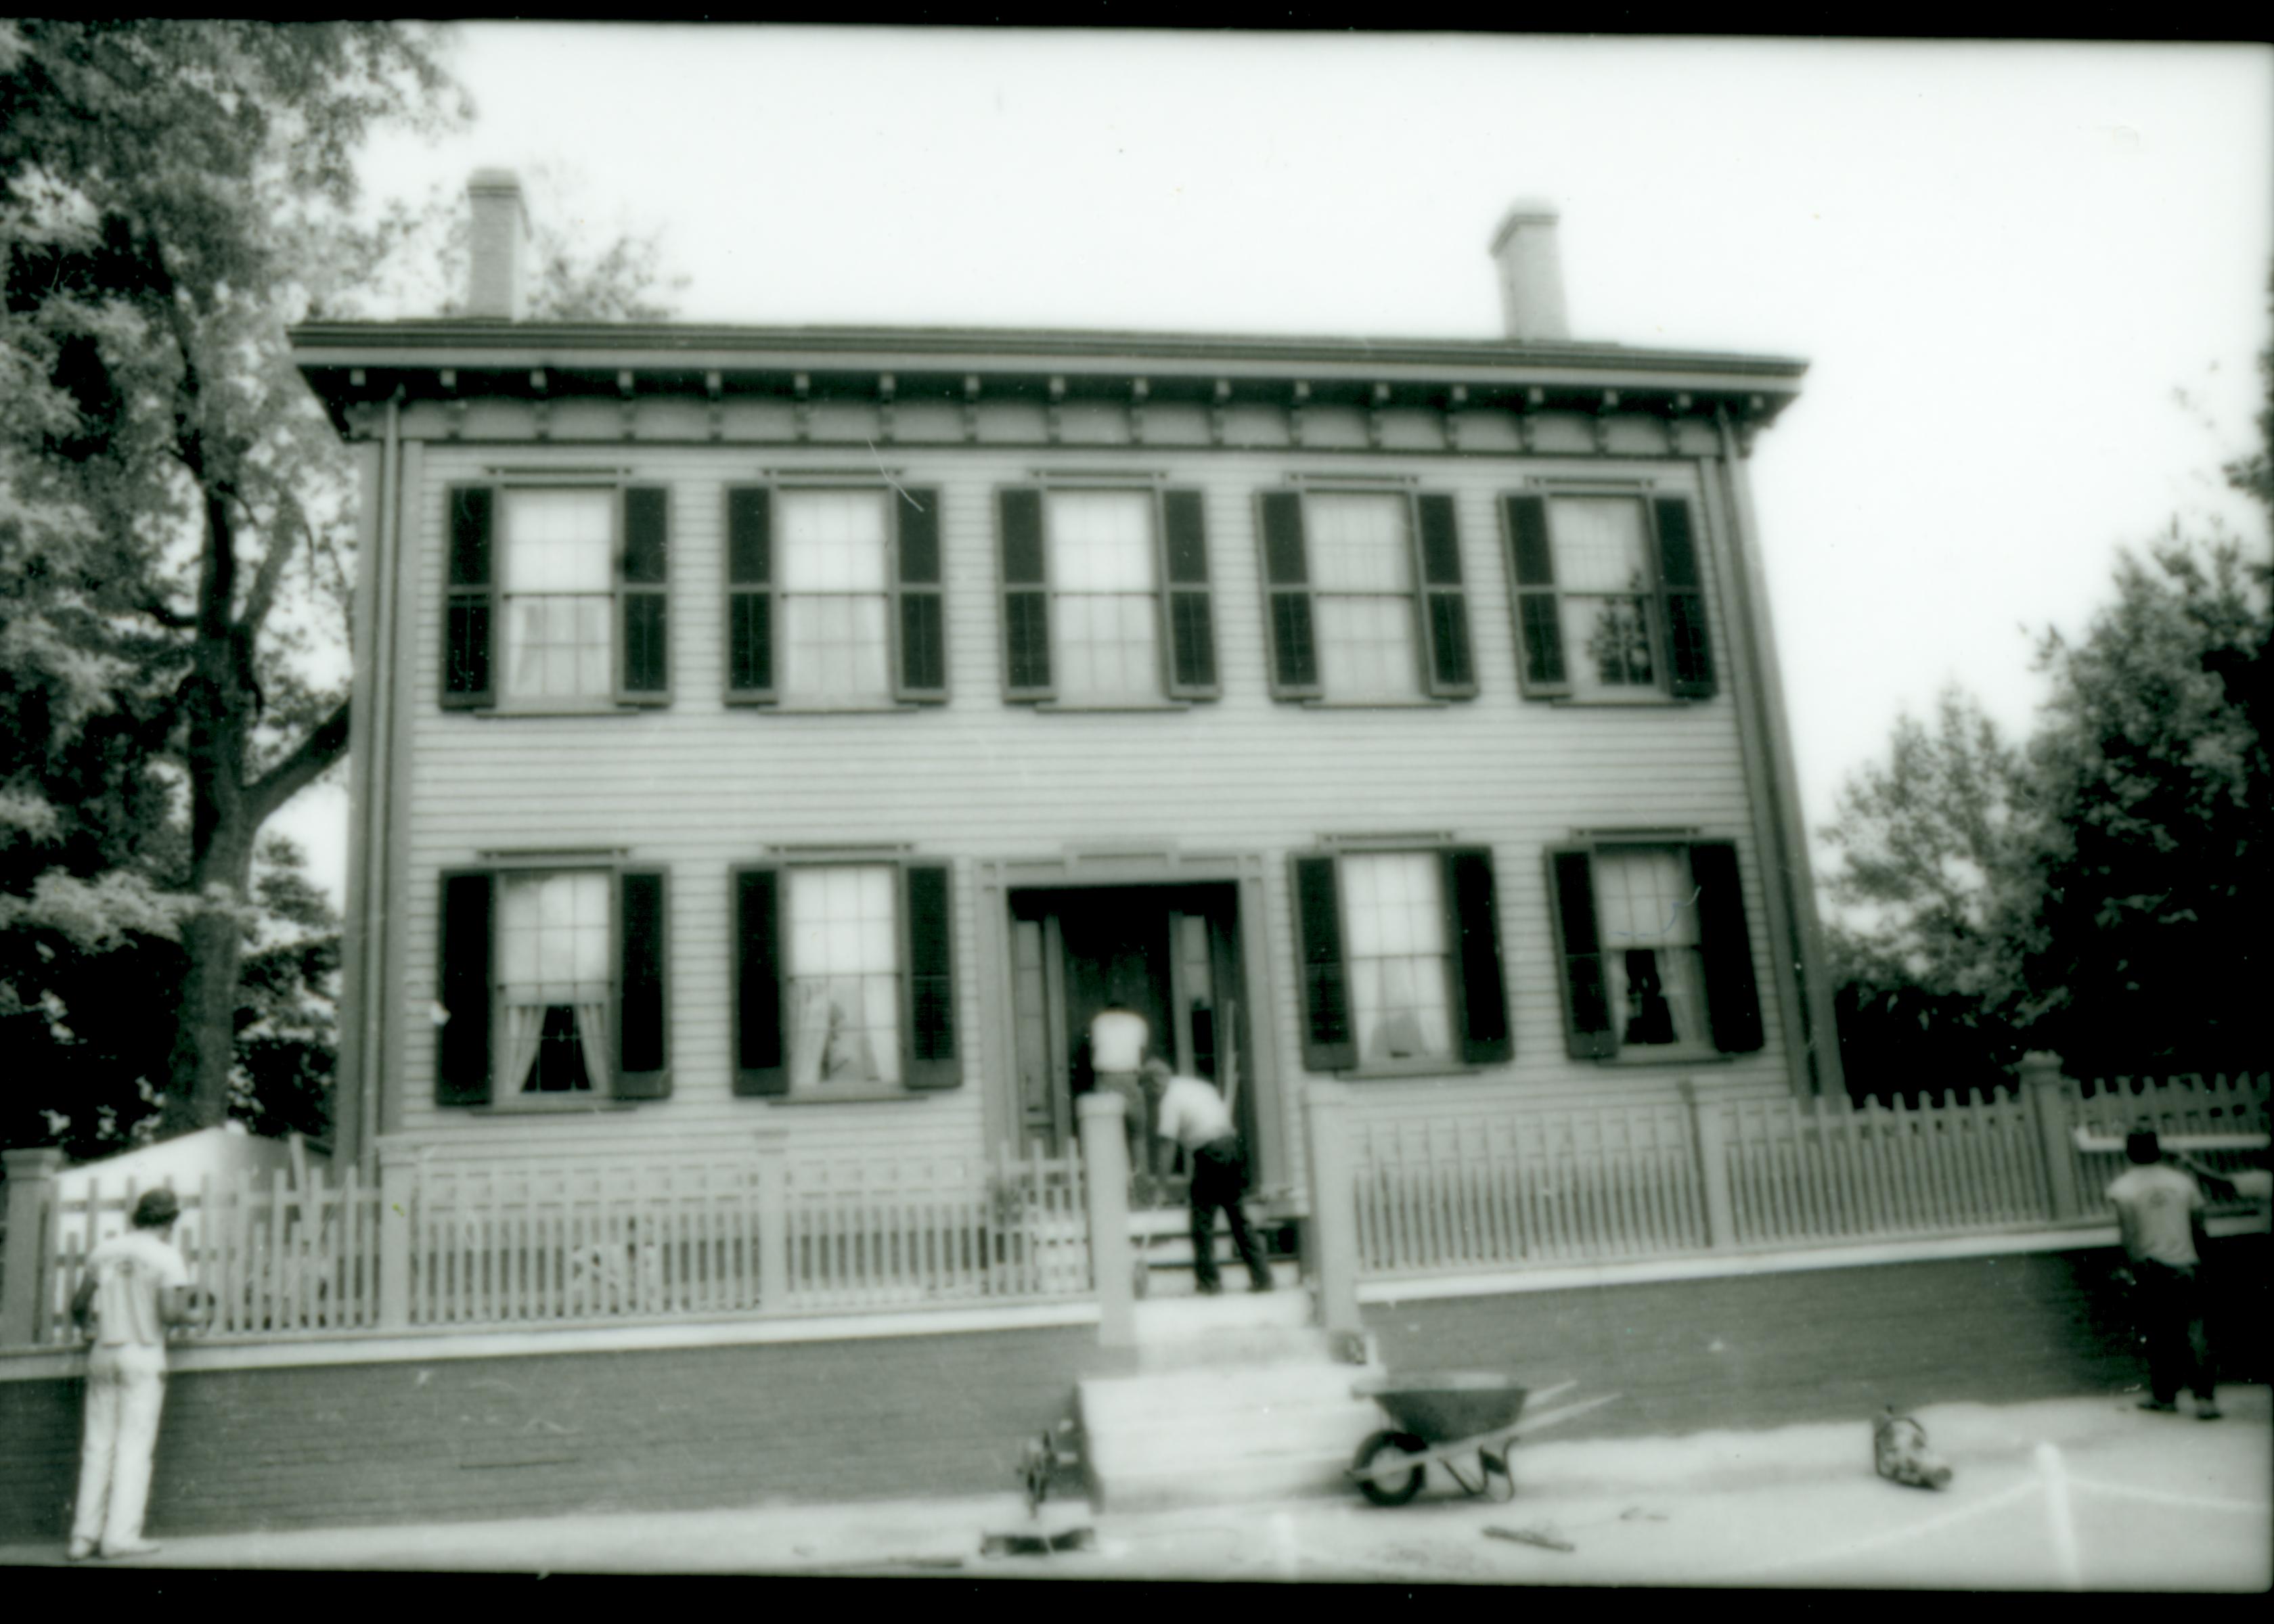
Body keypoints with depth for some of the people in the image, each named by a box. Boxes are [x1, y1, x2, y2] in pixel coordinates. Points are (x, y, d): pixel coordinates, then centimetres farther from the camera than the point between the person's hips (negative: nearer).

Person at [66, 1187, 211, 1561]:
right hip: (143, 1356, -5)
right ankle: (120, 1534, -6)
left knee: (98, 1447, 8)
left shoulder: (103, 1252, 8)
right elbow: (172, 1313, -16)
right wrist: (200, 1313, 5)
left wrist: (86, 1323, 35)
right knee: (134, 1446, -2)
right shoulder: (166, 1257, -7)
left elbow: (79, 1306, 13)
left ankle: (84, 1536, 6)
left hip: (103, 1355, 5)